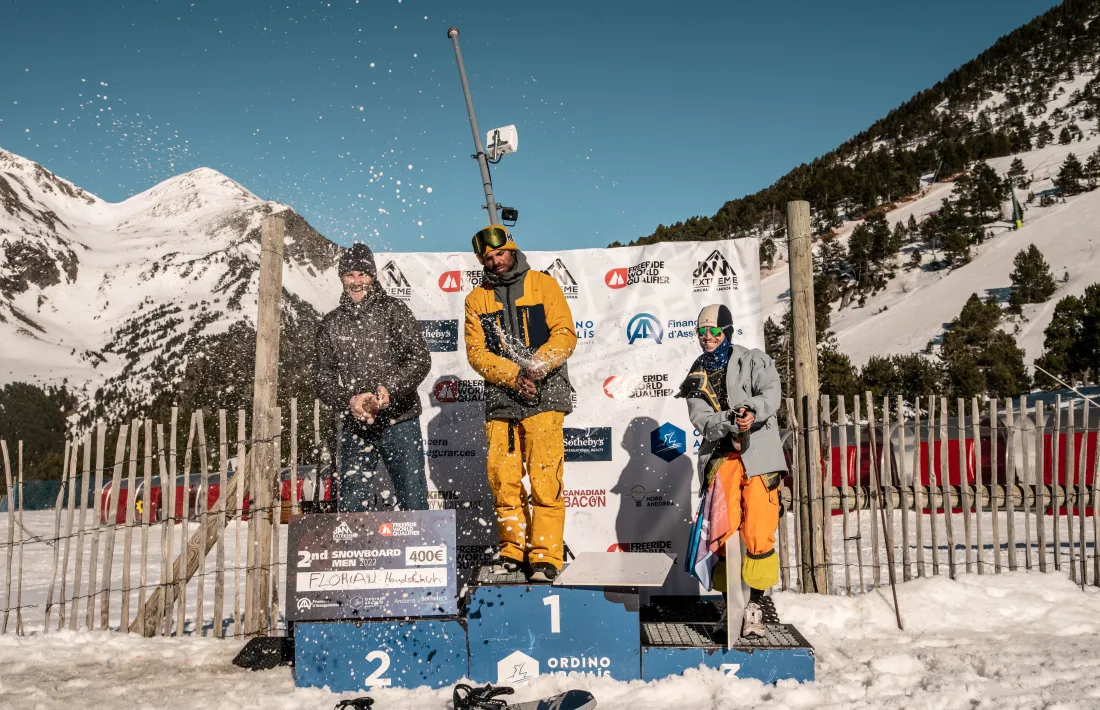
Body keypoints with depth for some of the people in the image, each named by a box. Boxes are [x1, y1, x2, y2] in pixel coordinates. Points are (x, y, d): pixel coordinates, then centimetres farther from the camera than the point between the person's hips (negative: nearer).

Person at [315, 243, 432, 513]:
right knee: (351, 506, 3)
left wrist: (389, 390, -22)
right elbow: (324, 379, 5)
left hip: (399, 422, -2)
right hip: (354, 429, 2)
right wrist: (350, 400, -15)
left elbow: (420, 358, -7)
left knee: (414, 501, 1)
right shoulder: (330, 324, 10)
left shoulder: (393, 310, 2)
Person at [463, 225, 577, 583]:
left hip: (544, 397, -3)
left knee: (544, 479, -8)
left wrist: (536, 366, -17)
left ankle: (545, 556, 0)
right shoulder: (476, 299, 12)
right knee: (502, 479, 4)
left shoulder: (543, 284, 7)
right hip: (499, 401, 3)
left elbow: (565, 334, -1)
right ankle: (513, 551, 20)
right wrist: (513, 375, -13)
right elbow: (476, 352, 2)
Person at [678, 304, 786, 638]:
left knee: (758, 532, -10)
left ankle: (755, 602, 1)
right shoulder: (697, 376, 15)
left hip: (759, 452, -2)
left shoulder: (753, 360, 9)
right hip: (721, 455, 2)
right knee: (722, 529, -8)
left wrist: (753, 411, -28)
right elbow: (701, 420, 0)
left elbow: (771, 393, -8)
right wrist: (731, 420, -19)